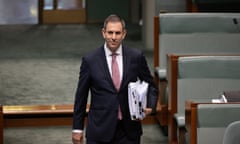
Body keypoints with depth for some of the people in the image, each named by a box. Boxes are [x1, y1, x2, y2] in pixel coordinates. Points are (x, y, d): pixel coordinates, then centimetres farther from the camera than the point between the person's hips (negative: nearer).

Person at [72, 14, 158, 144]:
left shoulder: (136, 57, 0)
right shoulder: (90, 60, -3)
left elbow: (150, 85, 12)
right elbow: (81, 96, 3)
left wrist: (150, 105, -8)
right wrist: (77, 128, 4)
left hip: (129, 130, 1)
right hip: (99, 131, -1)